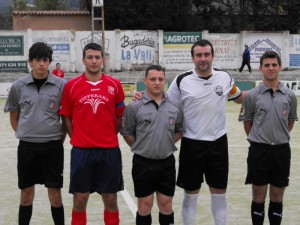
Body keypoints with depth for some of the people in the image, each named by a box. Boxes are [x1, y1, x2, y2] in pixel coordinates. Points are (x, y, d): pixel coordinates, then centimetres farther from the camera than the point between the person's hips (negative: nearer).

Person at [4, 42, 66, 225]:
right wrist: (23, 134, 7)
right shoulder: (18, 86, -1)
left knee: (55, 192, 5)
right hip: (27, 146, 1)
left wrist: (61, 138, 3)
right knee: (26, 193, 9)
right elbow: (14, 116, 12)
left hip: (53, 146, -1)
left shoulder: (61, 85, -5)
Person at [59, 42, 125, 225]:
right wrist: (77, 139, 3)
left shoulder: (114, 85, 2)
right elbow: (66, 117, 8)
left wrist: (109, 136, 6)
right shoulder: (72, 86, 0)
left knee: (110, 200, 7)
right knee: (80, 199, 4)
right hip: (81, 150, 0)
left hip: (109, 150, 1)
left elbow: (120, 116, 10)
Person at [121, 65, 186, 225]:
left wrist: (165, 144, 6)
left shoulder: (175, 105, 1)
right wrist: (142, 148, 2)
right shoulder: (134, 106, -10)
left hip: (167, 163, 3)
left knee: (166, 205, 10)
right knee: (144, 207, 7)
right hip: (143, 163, -2)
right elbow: (127, 133, -2)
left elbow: (179, 130, 13)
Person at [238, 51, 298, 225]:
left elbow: (290, 121, 14)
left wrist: (279, 137, 13)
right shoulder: (252, 95, -4)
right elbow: (247, 123, 6)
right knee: (259, 197, 5)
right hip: (259, 151, -2)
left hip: (282, 151, 2)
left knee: (277, 197, 10)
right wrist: (258, 139, 10)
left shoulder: (290, 96, 1)